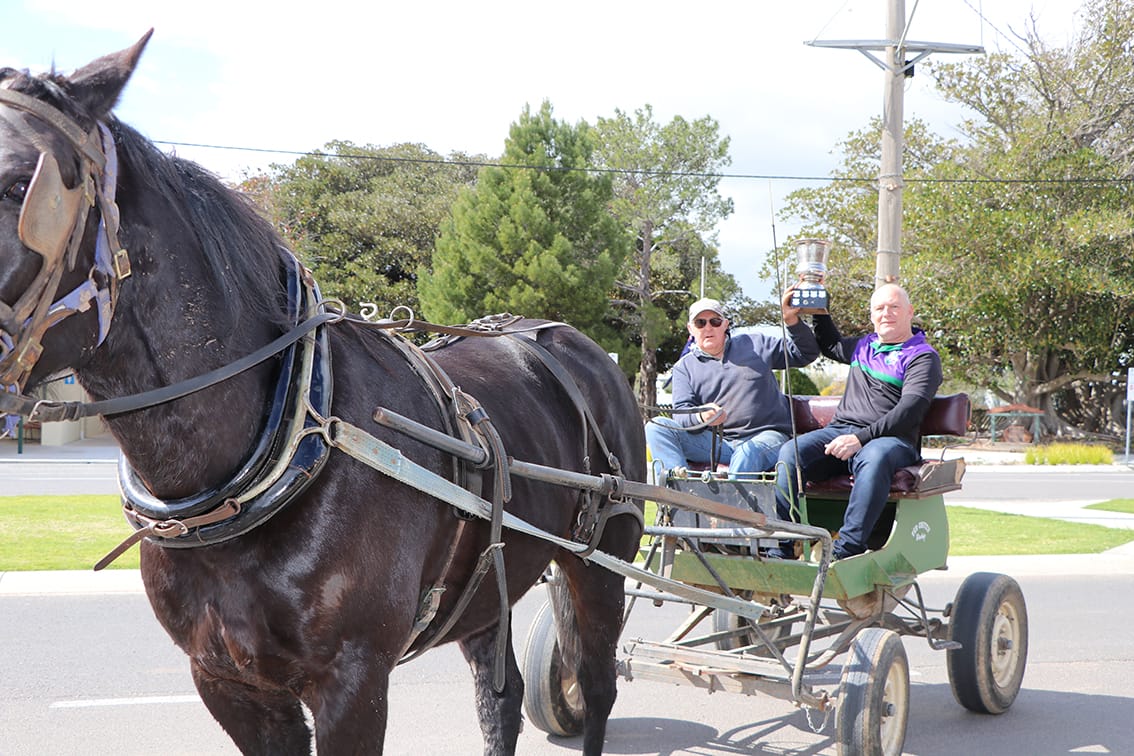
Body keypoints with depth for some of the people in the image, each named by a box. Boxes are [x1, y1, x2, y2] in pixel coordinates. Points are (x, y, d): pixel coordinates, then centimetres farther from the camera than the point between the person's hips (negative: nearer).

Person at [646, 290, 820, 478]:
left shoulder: (755, 344, 18)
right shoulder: (684, 367, 17)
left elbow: (806, 354, 19)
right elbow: (681, 413, 3)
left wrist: (792, 321, 1)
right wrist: (700, 417, -23)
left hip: (765, 436, -2)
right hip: (716, 442, 2)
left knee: (749, 452, -39)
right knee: (657, 427, -21)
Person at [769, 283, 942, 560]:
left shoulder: (923, 356, 4)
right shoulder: (863, 346, 26)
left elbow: (911, 408, -12)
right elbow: (830, 344, 50)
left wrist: (862, 437, -22)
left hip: (891, 438, -5)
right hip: (839, 430, 5)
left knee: (874, 458, -41)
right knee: (791, 452, -24)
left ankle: (846, 550, -47)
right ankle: (780, 549, -31)